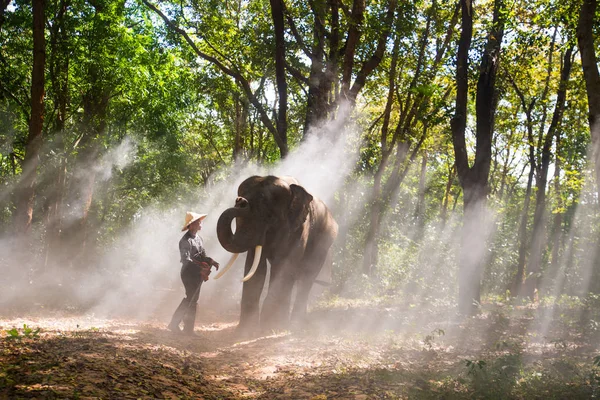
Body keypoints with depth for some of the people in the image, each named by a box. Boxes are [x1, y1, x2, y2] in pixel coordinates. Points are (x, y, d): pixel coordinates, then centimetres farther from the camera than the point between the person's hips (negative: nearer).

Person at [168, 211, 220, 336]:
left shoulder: (198, 238, 14)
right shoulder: (186, 240, -16)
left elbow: (202, 256, 19)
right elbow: (186, 260, -25)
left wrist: (211, 261, 0)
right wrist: (200, 269, -34)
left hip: (197, 274, 9)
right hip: (189, 273, -9)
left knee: (193, 301, 11)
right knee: (190, 300, -10)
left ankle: (188, 329, 16)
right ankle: (174, 324, -2)